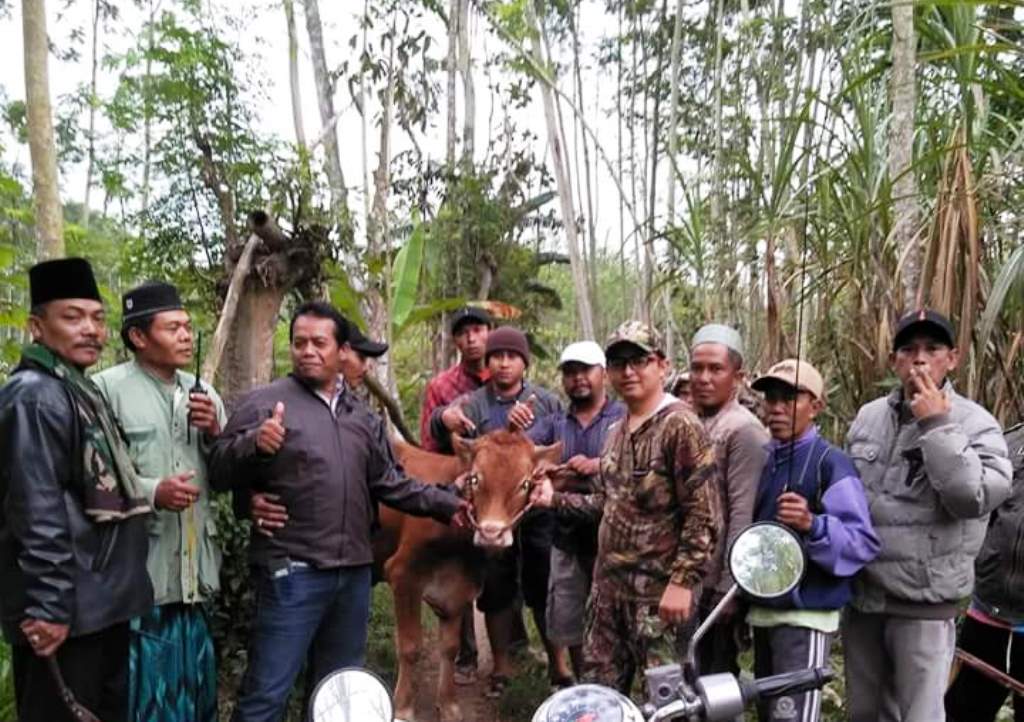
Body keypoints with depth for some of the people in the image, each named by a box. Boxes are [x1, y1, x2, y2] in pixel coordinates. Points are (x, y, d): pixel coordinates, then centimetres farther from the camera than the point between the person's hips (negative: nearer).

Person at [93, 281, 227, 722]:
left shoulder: (202, 394, 13)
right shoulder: (106, 388, -8)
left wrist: (215, 432, -3)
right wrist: (151, 492, -23)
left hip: (194, 570, 6)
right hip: (137, 572, -6)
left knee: (195, 683, 16)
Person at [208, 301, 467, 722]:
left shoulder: (362, 416, 12)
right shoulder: (265, 403, -6)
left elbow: (389, 483, 18)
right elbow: (220, 473, -13)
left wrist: (445, 505, 10)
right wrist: (255, 444, -32)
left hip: (354, 573, 6)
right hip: (291, 573, -6)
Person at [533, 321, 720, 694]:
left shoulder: (681, 427, -14)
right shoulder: (617, 431, 12)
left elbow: (703, 516, -18)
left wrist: (683, 581, -21)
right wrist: (556, 499, 13)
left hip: (659, 590, -8)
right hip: (608, 584, 8)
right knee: (598, 689, 17)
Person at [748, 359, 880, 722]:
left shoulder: (831, 464, -12)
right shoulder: (762, 460, 10)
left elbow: (864, 543, -19)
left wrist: (812, 525, -35)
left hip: (806, 614, -8)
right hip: (762, 610, 8)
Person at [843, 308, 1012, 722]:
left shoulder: (975, 424, -9)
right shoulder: (868, 416, 6)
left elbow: (974, 500, -25)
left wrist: (935, 426, -22)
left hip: (923, 604, -5)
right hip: (860, 594, 5)